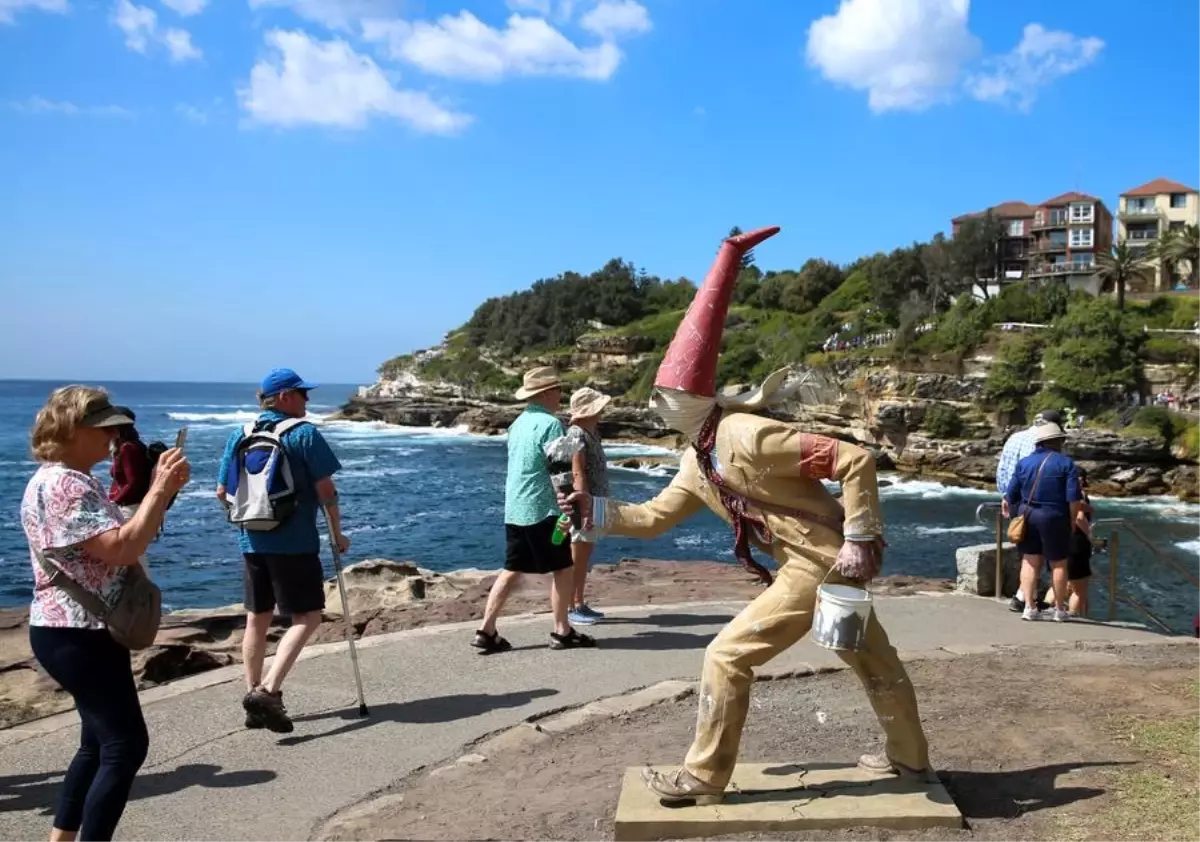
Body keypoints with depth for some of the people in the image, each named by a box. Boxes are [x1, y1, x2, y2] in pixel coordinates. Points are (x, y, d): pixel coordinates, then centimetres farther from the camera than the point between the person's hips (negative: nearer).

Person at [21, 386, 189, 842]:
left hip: (83, 633, 11)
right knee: (125, 746, -8)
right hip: (77, 636, -11)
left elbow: (119, 536, 18)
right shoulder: (63, 484, -20)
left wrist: (162, 489, 4)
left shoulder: (74, 481, 14)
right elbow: (120, 548, -29)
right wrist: (160, 490, -22)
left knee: (100, 743, 18)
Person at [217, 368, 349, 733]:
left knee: (257, 618, 14)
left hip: (252, 542, 6)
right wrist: (337, 534, 1)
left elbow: (222, 493, 12)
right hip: (294, 543, -6)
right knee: (307, 616, 2)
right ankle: (268, 690, -12)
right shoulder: (304, 434, -9)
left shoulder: (240, 436, 8)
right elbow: (326, 491, -10)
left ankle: (254, 695, 20)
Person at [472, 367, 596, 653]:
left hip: (514, 509, 8)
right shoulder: (550, 423, -13)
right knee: (563, 569, 5)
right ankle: (562, 632, 11)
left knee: (511, 571, 11)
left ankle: (487, 631, 8)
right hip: (541, 509, -8)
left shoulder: (519, 422, 13)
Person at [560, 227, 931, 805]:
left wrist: (861, 540, -23)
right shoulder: (698, 462, 4)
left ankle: (703, 779, 5)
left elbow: (856, 460, -24)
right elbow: (655, 517, 13)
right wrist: (594, 510, 0)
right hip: (820, 563, 9)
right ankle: (908, 758, 42)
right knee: (874, 662, 24)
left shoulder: (748, 437, -24)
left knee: (726, 657, -7)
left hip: (822, 563, -9)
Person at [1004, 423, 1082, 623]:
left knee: (1030, 561, 7)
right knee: (1058, 564, 8)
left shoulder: (1024, 462, 7)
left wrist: (1014, 512, 19)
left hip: (1027, 516, 3)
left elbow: (1011, 495, 4)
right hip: (1054, 518, -3)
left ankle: (1029, 607, 2)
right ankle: (1060, 610, 15)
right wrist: (1073, 521, 0)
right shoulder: (1066, 463, -2)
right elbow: (1074, 498, -10)